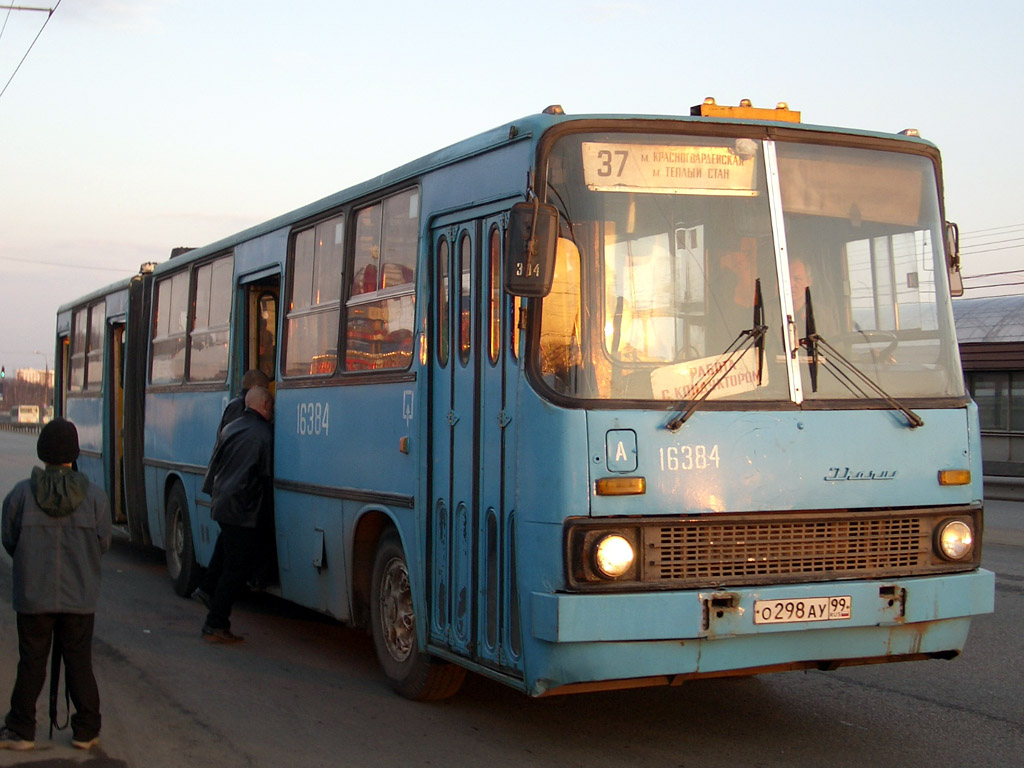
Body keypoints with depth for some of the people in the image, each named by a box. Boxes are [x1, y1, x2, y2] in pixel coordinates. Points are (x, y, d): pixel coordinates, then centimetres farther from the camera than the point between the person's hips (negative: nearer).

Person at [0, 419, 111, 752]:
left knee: (31, 662, 9)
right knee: (79, 661, 9)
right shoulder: (94, 496, -6)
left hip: (33, 596, 0)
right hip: (80, 597, 1)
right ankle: (86, 730, 14)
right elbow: (103, 543, 0)